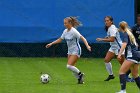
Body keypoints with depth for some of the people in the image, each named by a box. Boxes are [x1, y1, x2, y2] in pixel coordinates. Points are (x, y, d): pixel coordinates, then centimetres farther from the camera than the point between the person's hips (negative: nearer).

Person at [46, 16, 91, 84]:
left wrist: (87, 46, -35)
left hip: (76, 51, -8)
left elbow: (82, 38, -22)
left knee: (69, 66, -18)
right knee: (71, 67, 5)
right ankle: (79, 79, 16)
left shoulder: (74, 31, -18)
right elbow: (60, 39, 17)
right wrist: (51, 44, 13)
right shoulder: (65, 31, 5)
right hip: (70, 51, 8)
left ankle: (80, 74, 2)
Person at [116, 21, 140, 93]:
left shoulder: (125, 34, -5)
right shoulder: (130, 33, 20)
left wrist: (120, 53, -34)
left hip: (132, 55, -9)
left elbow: (124, 44, -23)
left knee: (122, 71, -14)